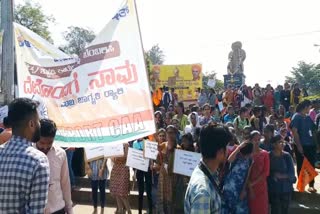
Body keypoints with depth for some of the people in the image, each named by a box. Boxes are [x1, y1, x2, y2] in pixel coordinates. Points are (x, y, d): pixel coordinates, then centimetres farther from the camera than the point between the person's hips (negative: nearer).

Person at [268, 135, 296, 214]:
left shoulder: (287, 156, -2)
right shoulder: (268, 156, -6)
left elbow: (291, 174, -4)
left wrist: (281, 176, -17)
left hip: (286, 189, 2)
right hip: (273, 190, -2)